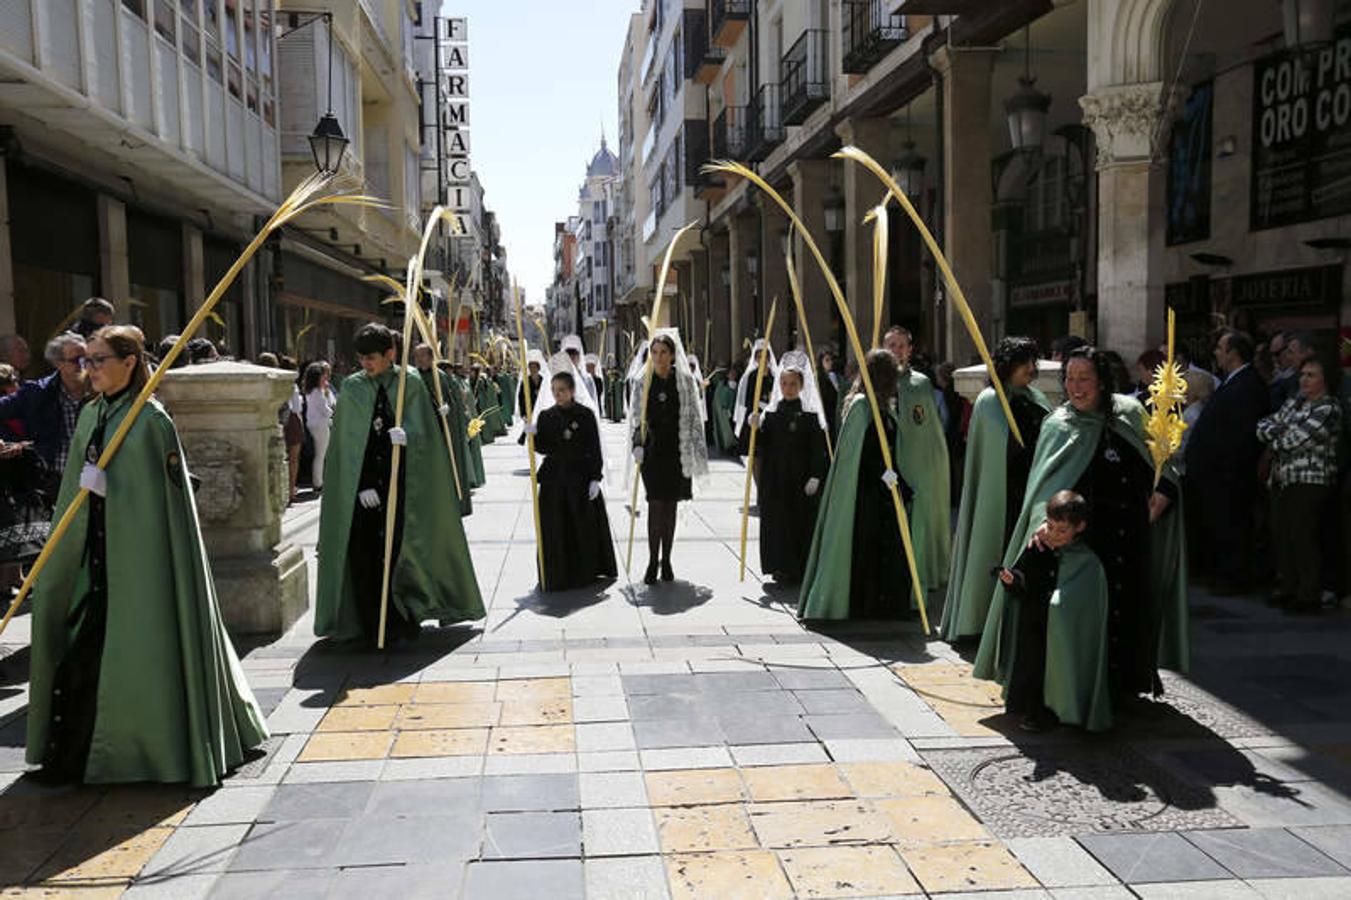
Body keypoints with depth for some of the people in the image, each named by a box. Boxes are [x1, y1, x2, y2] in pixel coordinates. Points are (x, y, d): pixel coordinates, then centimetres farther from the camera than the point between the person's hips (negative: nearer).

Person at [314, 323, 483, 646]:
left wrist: (405, 435, -27)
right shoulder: (352, 387, 4)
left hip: (402, 479, -1)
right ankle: (373, 625, 5)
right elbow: (348, 443, 1)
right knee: (366, 553, -3)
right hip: (363, 483, 1)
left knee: (402, 548, -2)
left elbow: (421, 430, -2)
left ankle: (406, 620, 11)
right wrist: (362, 485, -9)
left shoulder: (410, 383, 2)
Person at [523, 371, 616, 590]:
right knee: (555, 528, 2)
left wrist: (595, 478, -8)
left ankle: (588, 570, 20)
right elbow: (543, 448, 2)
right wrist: (533, 435, -17)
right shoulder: (546, 416, 3)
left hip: (581, 476, -2)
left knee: (585, 525, 5)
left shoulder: (586, 414, -3)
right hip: (554, 478, 2)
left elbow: (595, 449, -3)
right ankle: (557, 574, 11)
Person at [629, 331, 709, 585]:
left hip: (677, 450, 1)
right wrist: (637, 445, -8)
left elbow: (694, 417, 5)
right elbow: (635, 416, 5)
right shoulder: (642, 382, 3)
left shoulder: (685, 381, 3)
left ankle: (666, 560, 16)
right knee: (655, 505, -7)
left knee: (671, 506, 6)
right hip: (652, 450, -1)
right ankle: (653, 561, -1)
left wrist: (699, 451, 1)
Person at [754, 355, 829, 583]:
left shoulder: (810, 414, -1)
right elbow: (762, 450, 4)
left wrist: (815, 477, -13)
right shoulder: (771, 413, 7)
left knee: (802, 522, -1)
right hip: (775, 480, 3)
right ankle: (781, 567, 13)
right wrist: (756, 429, -11)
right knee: (777, 523, 3)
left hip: (801, 479, -3)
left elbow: (819, 449, -5)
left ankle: (800, 570, 8)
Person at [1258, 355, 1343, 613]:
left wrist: (1275, 436, 2)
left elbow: (1291, 441, -17)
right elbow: (1263, 427, 12)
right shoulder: (1295, 402, 15)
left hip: (1311, 482, -8)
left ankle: (1308, 596, 2)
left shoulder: (1328, 409, -11)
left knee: (1303, 538, -6)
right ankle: (1287, 589, 19)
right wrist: (1280, 432, -8)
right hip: (1282, 478, 8)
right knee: (1280, 535, 9)